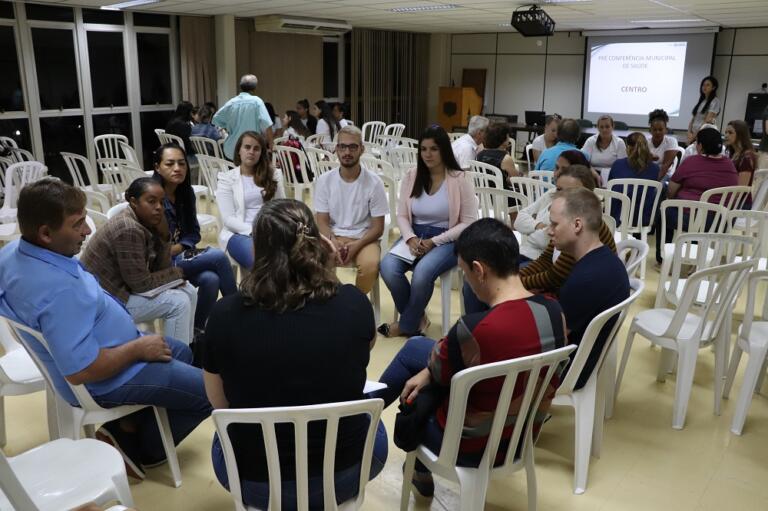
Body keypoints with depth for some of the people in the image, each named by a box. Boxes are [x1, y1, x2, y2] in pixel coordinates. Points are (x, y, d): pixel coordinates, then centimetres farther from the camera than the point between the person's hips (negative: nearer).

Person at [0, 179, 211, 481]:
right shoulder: (59, 289, -37)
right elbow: (81, 370, -35)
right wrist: (138, 348, -19)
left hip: (95, 348, 10)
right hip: (105, 381, -10)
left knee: (180, 352, 26)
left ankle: (129, 424, 21)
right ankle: (139, 448, 15)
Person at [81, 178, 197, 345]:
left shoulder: (147, 222, 1)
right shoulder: (129, 230, -26)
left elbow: (160, 268, 0)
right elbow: (141, 283, -23)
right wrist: (176, 273, -9)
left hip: (123, 286, 9)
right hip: (106, 300, -9)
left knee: (189, 291, 6)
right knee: (179, 303, -14)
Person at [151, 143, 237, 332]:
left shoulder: (186, 192, 4)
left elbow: (193, 233, 7)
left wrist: (177, 248, -10)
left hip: (178, 256, 6)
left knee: (210, 279, -23)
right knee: (218, 257, -20)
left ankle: (198, 327, -4)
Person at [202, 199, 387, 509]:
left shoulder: (226, 314, -18)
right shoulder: (353, 303, -18)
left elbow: (220, 403, -2)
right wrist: (327, 265, 0)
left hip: (254, 481, 1)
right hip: (345, 475, 0)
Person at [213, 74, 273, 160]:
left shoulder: (231, 102, 3)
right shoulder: (256, 101, -9)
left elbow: (216, 120, 11)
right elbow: (266, 125, -14)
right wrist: (270, 145, -7)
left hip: (231, 150, 5)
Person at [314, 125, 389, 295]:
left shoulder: (374, 182, -6)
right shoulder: (324, 181, 0)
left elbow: (378, 227, -4)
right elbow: (322, 221, 1)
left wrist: (356, 245, -21)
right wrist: (333, 241, -21)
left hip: (364, 239, -1)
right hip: (333, 238, 1)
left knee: (370, 265, -33)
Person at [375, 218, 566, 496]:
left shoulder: (475, 329, -36)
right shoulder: (554, 311, -12)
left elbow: (438, 368, -13)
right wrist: (428, 373, 3)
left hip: (474, 446, -6)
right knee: (415, 347, 19)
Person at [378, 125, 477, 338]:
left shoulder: (459, 180, -7)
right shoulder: (411, 176, 6)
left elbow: (469, 223, -8)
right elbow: (401, 216, 7)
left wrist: (434, 241, -17)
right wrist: (411, 238, -15)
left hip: (446, 239, -4)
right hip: (414, 236, 4)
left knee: (422, 272, -33)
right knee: (387, 267, -25)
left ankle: (407, 324, -5)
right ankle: (417, 317, -1)